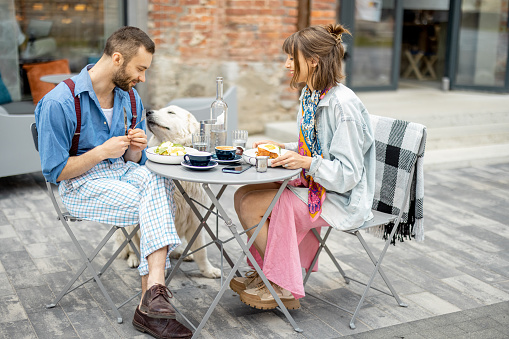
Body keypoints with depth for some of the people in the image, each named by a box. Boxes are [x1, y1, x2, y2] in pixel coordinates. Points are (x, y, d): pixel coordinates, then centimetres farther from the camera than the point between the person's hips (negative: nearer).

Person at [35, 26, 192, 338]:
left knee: (157, 181, -30)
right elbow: (55, 171, -10)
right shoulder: (60, 102, -13)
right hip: (81, 184, -5)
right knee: (160, 207, -26)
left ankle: (152, 296, -33)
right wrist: (102, 151, -18)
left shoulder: (131, 98, 7)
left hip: (123, 172, 6)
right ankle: (154, 295, -21)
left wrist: (136, 148, -10)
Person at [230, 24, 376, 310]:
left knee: (250, 206, -17)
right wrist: (283, 148, 5)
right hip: (315, 186, 9)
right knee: (244, 195, -3)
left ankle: (283, 288, 0)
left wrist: (307, 163, -34)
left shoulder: (343, 105, -22)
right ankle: (264, 274, 10)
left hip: (341, 199, -9)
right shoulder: (310, 96, 7)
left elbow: (347, 174, -22)